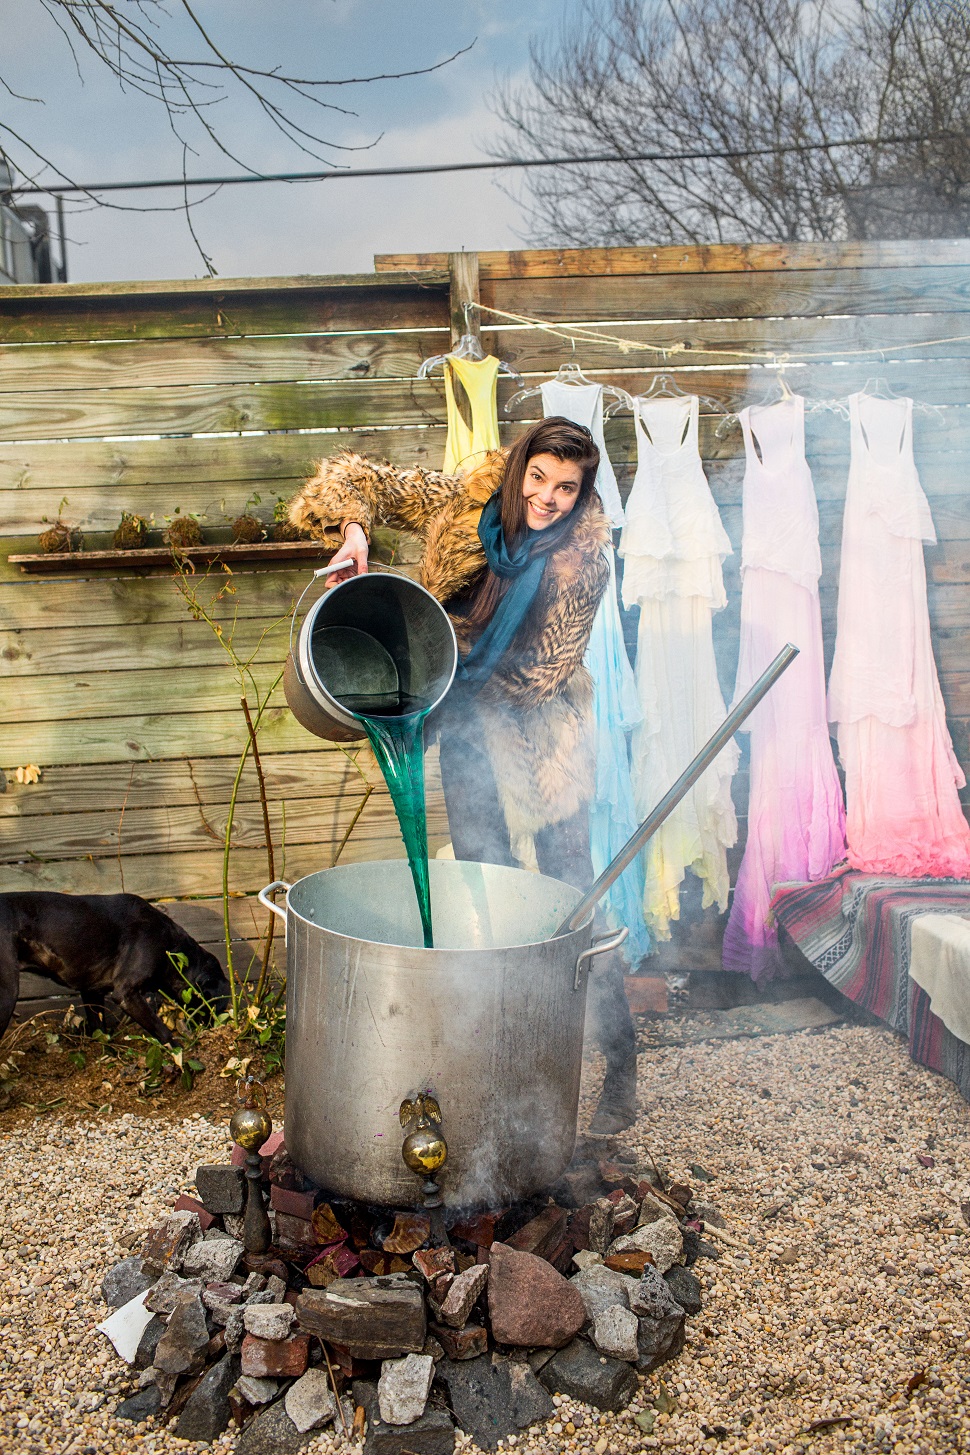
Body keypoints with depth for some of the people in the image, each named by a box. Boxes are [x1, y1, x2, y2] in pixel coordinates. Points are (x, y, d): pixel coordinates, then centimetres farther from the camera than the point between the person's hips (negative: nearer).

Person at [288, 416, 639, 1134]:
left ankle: (621, 1061, 7)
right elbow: (362, 477, -2)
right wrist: (355, 529, -23)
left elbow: (541, 672, -13)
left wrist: (443, 698, -15)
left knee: (571, 889, -5)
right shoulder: (464, 501, -9)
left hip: (540, 730, -3)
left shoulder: (584, 560, -16)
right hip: (467, 729, 3)